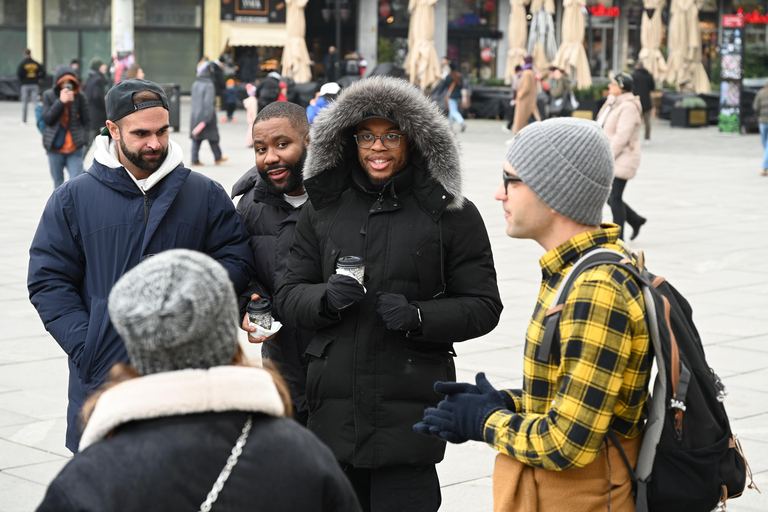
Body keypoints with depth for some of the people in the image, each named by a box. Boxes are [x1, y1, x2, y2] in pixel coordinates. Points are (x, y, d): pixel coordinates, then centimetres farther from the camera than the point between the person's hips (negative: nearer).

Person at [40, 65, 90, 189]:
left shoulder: (79, 96, -1)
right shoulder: (48, 95, 1)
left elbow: (86, 121, 6)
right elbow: (47, 118, -9)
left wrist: (82, 139, -5)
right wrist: (61, 101, -17)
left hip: (75, 149, -1)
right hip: (55, 148, 2)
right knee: (58, 184, 13)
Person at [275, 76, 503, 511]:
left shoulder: (451, 214, 0)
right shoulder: (323, 209, 10)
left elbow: (484, 305, 0)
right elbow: (289, 295, 11)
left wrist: (418, 316, -16)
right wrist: (325, 298, -11)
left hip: (410, 412, -3)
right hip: (335, 407, 3)